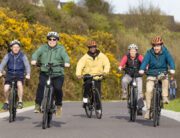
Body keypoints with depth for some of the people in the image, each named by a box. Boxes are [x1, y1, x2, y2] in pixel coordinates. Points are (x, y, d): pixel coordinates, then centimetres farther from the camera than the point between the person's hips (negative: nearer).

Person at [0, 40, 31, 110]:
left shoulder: (23, 56, -8)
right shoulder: (8, 55, -6)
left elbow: (27, 65, -17)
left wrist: (28, 74, -34)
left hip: (20, 75, -1)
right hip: (10, 75, 1)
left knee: (19, 84, -31)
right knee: (6, 88, -17)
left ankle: (20, 102, -19)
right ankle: (6, 103, 9)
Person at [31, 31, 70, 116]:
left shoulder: (61, 49, 8)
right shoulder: (43, 48, 11)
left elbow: (65, 56, -10)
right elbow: (37, 53, -8)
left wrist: (67, 62, -33)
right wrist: (34, 60, -31)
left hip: (58, 75, 0)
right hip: (45, 73, 0)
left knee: (58, 88, -20)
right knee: (41, 85, -26)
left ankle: (59, 106, 5)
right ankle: (37, 105, -19)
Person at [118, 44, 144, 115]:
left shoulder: (139, 56, -11)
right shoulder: (127, 57, -10)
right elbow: (123, 61, -28)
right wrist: (120, 66, -50)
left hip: (138, 75, 0)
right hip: (129, 74, 0)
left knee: (139, 91, -10)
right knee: (124, 80, -33)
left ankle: (140, 108, -1)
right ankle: (124, 93, -6)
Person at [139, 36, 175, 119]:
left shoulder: (165, 52, -5)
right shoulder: (149, 53, -5)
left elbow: (170, 60, -20)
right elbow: (145, 61, -19)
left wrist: (172, 69, -40)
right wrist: (142, 69, -38)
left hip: (162, 72, -1)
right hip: (151, 74, 1)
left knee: (164, 78, -36)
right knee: (148, 90, -16)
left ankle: (165, 97, -29)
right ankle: (148, 109, -4)